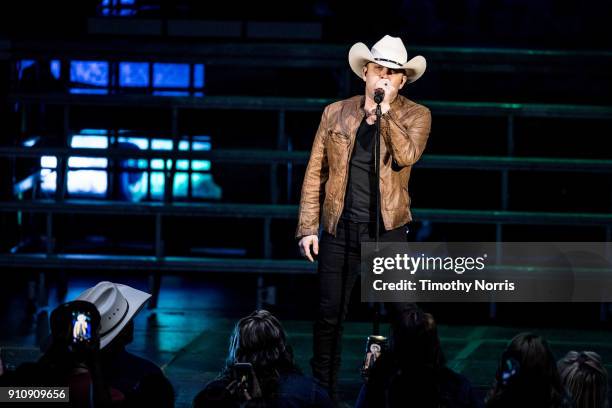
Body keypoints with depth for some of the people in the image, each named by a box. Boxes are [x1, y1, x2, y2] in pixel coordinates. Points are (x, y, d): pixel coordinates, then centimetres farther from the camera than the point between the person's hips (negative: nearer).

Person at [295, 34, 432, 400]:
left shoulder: (416, 116, 1)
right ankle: (323, 391, 15)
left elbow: (406, 156, -18)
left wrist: (385, 110, -17)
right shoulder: (336, 114, 6)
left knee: (395, 318, -1)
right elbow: (315, 174, 7)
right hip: (339, 229, 2)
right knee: (330, 315, 5)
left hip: (388, 231, -2)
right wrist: (308, 228, 2)